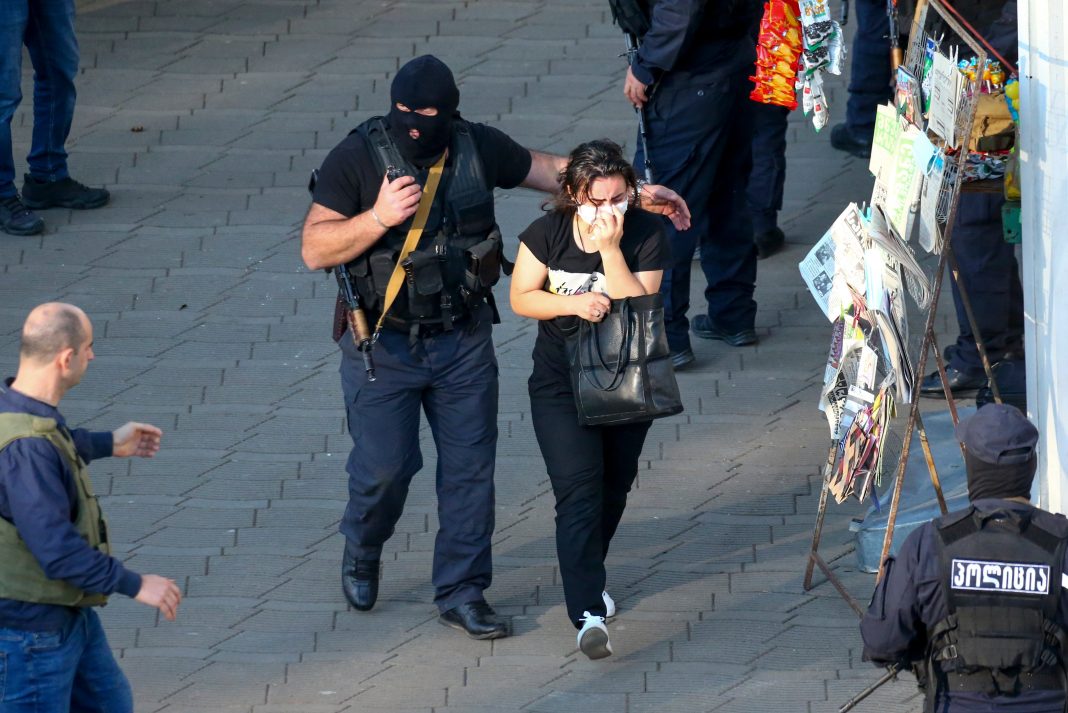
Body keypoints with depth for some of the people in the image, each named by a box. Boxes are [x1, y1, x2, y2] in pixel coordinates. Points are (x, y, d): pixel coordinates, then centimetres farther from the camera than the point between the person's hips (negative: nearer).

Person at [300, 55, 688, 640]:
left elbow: (550, 169, 9)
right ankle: (361, 554, 33)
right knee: (384, 466, 1)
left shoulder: (477, 149, -5)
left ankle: (461, 592, 17)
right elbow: (314, 250, -17)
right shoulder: (357, 159, -16)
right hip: (383, 345, -3)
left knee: (470, 465, 5)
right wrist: (378, 218, -32)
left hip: (463, 341, 3)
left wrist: (637, 192, 5)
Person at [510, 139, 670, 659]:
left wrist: (610, 248, -27)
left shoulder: (646, 235, -12)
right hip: (561, 385, -2)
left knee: (612, 488, 16)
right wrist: (573, 304, -22)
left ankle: (586, 580, 43)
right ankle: (588, 612, -24)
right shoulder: (548, 233, -10)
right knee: (579, 490, -15)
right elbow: (522, 298, -5)